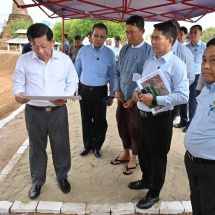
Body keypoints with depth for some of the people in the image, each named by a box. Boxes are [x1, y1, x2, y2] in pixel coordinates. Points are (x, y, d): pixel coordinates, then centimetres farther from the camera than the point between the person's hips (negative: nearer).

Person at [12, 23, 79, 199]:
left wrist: (65, 96, -15)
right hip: (34, 112, 0)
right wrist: (19, 94, -21)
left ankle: (62, 176, 37)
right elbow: (18, 83, 2)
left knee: (61, 145, 12)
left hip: (58, 111, 0)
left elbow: (73, 82, 4)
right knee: (36, 147, 15)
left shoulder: (64, 59, -3)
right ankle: (37, 180, 35)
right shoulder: (24, 60, -4)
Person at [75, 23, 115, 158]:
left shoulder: (110, 54, -6)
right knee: (86, 119, 14)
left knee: (100, 120, 10)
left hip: (100, 91, -2)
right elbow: (76, 70, 7)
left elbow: (112, 75, -1)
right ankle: (87, 144, 32)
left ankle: (97, 145, 30)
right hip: (83, 89, 2)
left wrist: (111, 95, -1)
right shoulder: (83, 50, -1)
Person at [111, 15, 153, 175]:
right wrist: (117, 89, -1)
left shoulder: (149, 51, -14)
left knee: (135, 129, 8)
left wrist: (135, 98, -14)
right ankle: (126, 153, 38)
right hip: (122, 97, 6)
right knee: (122, 126, 17)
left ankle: (134, 158, 29)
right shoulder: (124, 50, 6)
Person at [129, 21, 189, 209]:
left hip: (160, 118, -7)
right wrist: (137, 92, -4)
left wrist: (155, 100, -25)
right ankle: (146, 180, 49)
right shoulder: (149, 62, 9)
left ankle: (154, 193, 31)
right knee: (143, 151, 23)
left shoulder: (176, 65, -15)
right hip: (142, 114, 8)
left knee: (158, 156, 11)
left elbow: (183, 96, -20)